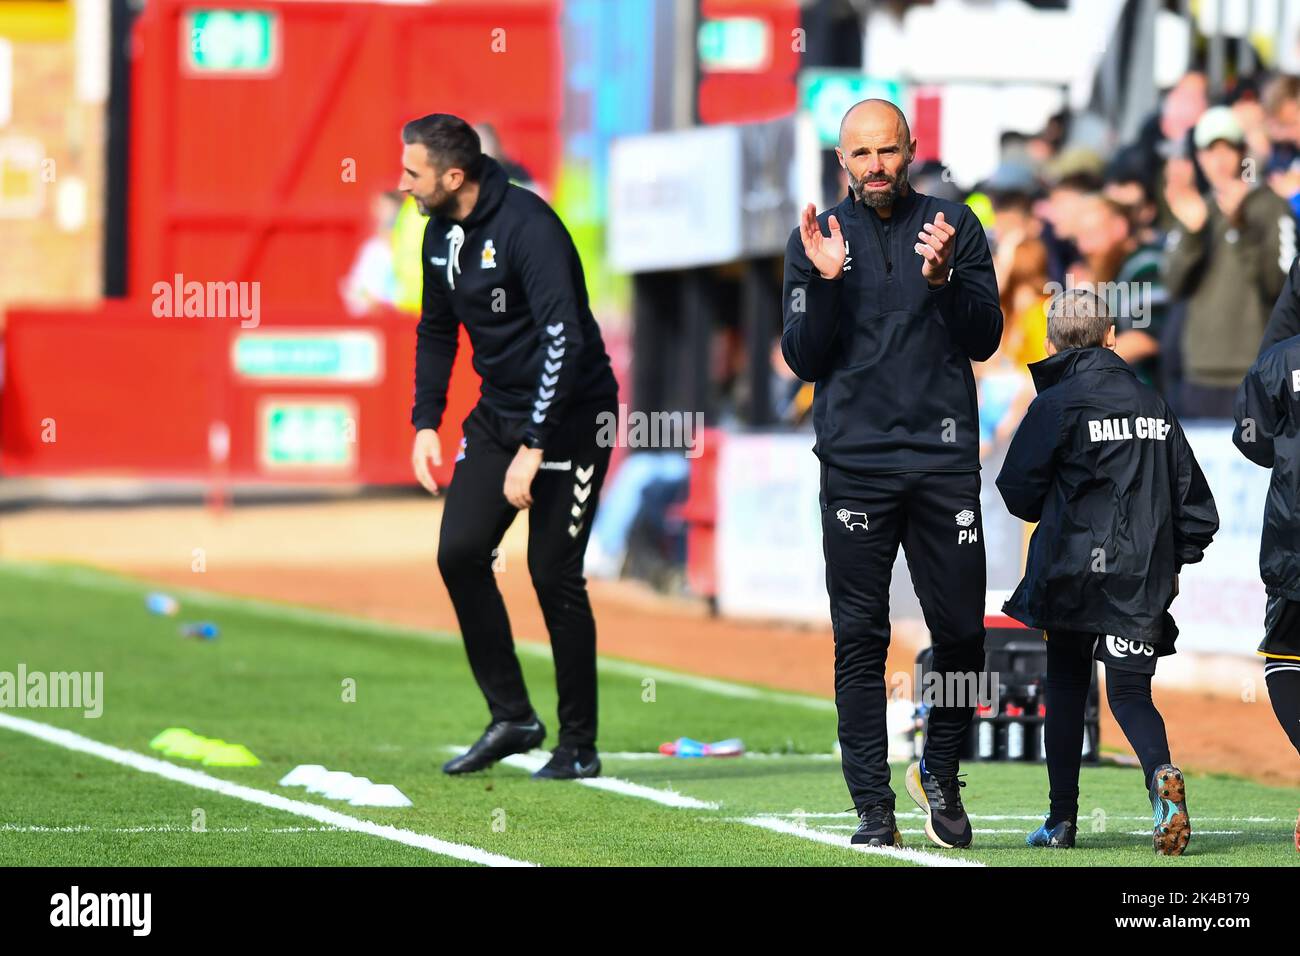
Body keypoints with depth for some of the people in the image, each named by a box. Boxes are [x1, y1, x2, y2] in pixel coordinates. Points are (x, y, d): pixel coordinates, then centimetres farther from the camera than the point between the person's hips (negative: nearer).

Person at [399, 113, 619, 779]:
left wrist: (533, 449, -30)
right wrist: (426, 423, 8)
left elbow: (563, 339, -28)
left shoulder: (527, 226, -22)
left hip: (569, 415, -7)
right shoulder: (441, 234, 4)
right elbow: (436, 331, 19)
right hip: (498, 414, 7)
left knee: (554, 575, -7)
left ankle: (579, 745, 5)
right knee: (459, 552, -5)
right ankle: (512, 718, 7)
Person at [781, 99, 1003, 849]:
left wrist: (942, 280, -15)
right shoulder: (817, 240, 8)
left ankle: (940, 774, 22)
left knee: (961, 631, 0)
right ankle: (874, 808, 0)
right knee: (861, 639, -3)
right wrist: (825, 282, -13)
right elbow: (804, 359, 2)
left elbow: (985, 340, 2)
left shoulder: (955, 227, 8)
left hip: (945, 460, 0)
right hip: (856, 463, 0)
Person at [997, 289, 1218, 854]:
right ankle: (1162, 775, -28)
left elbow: (1018, 495, -5)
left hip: (1074, 573, -3)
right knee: (1130, 691, 3)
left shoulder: (1056, 405, -6)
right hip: (1144, 581, 3)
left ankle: (1062, 819, 12)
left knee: (1066, 687, 12)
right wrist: (1172, 562, 20)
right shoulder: (1152, 404, 10)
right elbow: (1196, 503, 12)